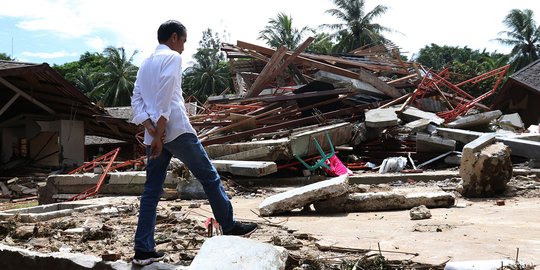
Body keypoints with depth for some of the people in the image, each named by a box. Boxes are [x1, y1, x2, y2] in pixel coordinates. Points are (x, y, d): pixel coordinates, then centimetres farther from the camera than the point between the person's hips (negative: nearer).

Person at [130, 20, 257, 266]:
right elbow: (165, 98, -14)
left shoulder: (145, 64, 22)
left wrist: (151, 129, -4)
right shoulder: (172, 57, -2)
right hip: (175, 130, -8)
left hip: (153, 135, 8)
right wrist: (160, 134, -16)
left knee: (152, 191, 7)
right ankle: (230, 227, 14)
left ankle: (143, 250, 5)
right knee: (209, 177, 5)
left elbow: (136, 99, 10)